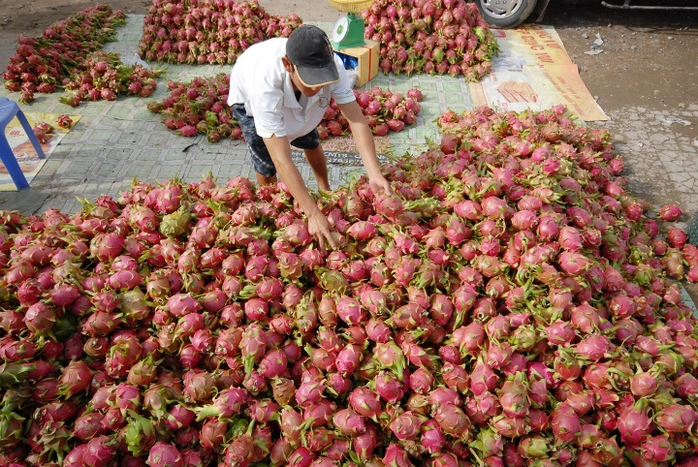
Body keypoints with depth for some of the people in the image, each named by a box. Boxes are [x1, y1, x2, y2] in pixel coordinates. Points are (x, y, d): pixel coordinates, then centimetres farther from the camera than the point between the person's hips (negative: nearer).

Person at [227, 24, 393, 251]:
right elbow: (282, 160, -51)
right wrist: (313, 214, -55)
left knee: (310, 143, 16)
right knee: (267, 166, -7)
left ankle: (325, 189, 45)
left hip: (294, 96, 3)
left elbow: (357, 119, -41)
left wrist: (374, 174, -55)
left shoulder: (332, 64, -40)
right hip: (249, 98, -3)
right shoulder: (265, 82, -49)